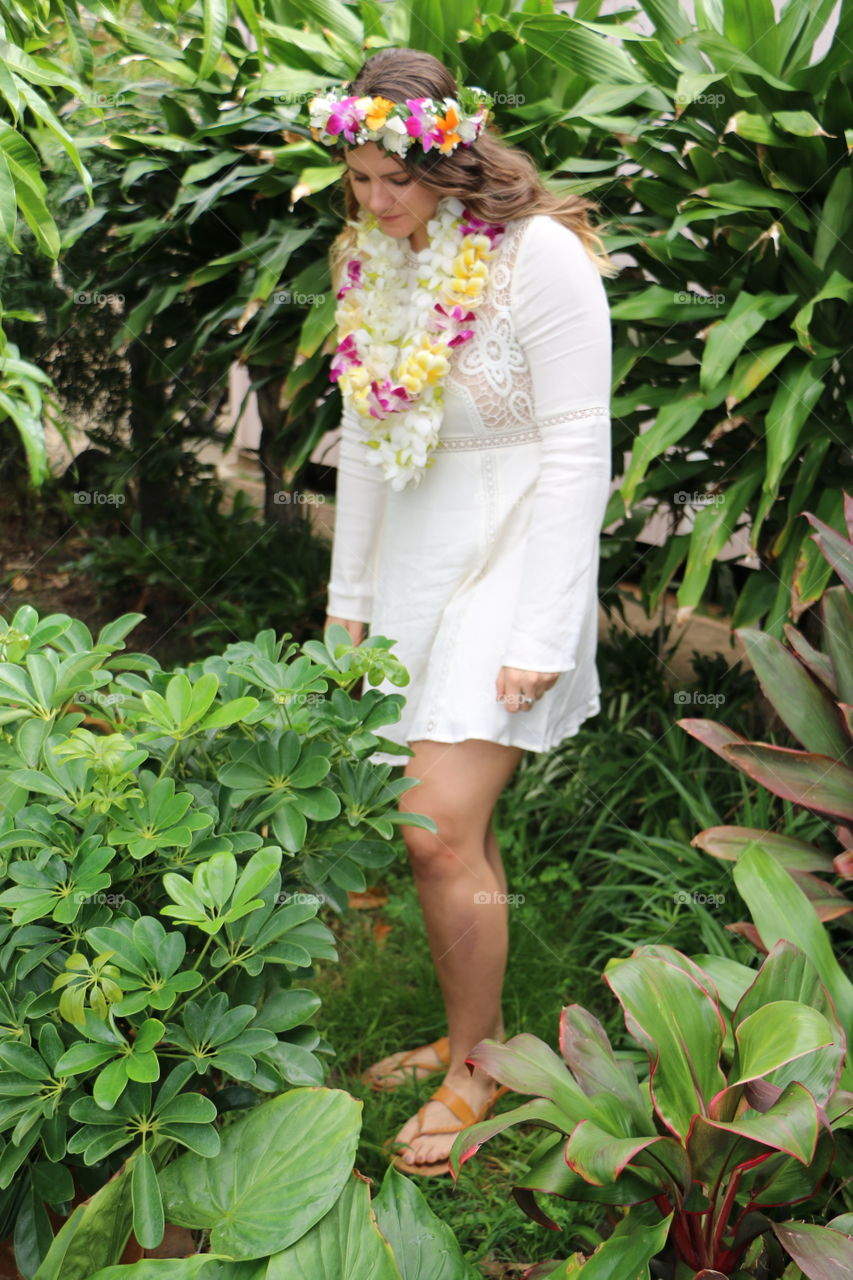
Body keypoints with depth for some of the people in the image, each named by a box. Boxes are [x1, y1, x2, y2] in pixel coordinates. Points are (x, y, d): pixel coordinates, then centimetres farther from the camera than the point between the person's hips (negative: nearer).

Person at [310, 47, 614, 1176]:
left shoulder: (537, 255, -13)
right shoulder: (371, 264, 7)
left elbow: (578, 454, -15)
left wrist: (543, 636, -18)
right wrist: (348, 599, 14)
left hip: (513, 555, -6)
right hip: (414, 562, 7)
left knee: (442, 828, -10)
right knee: (453, 826, 12)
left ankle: (478, 1067, 11)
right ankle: (472, 1034, 31)